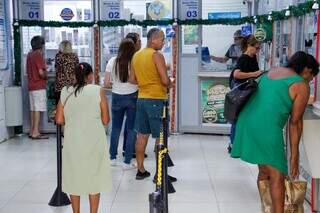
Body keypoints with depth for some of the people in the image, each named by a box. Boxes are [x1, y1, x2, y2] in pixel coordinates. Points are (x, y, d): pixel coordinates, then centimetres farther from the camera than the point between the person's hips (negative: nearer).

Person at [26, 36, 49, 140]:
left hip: (31, 85, 8)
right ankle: (35, 132, -8)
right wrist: (46, 77, -1)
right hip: (39, 86, -8)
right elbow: (41, 72, -20)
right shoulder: (38, 55, -13)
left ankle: (32, 131, 15)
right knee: (38, 109, -7)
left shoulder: (30, 55, 12)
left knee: (33, 109, 11)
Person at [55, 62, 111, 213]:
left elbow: (59, 120, 2)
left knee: (74, 178, 15)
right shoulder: (98, 91, -5)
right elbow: (105, 120, -4)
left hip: (73, 142, 2)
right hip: (94, 141, -2)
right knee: (94, 178, 11)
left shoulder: (65, 92, 1)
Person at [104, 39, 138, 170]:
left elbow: (106, 83, -3)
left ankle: (112, 158, 25)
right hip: (132, 97, -2)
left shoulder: (112, 62, -3)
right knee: (131, 129, 5)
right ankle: (127, 162, 6)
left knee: (115, 128, 17)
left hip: (117, 97, 2)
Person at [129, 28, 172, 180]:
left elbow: (132, 80, 14)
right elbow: (165, 80, -17)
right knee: (160, 137, 0)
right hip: (156, 100, -7)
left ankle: (141, 170, 19)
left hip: (141, 98, 7)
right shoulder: (157, 55, -13)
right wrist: (168, 85, 4)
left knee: (142, 135, 12)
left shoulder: (136, 56, 10)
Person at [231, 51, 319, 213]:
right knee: (277, 175, -5)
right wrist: (294, 155, 4)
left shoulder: (272, 72, 20)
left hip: (247, 122, 9)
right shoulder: (301, 86, -1)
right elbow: (295, 122, -2)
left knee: (264, 171, 19)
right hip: (266, 127, -8)